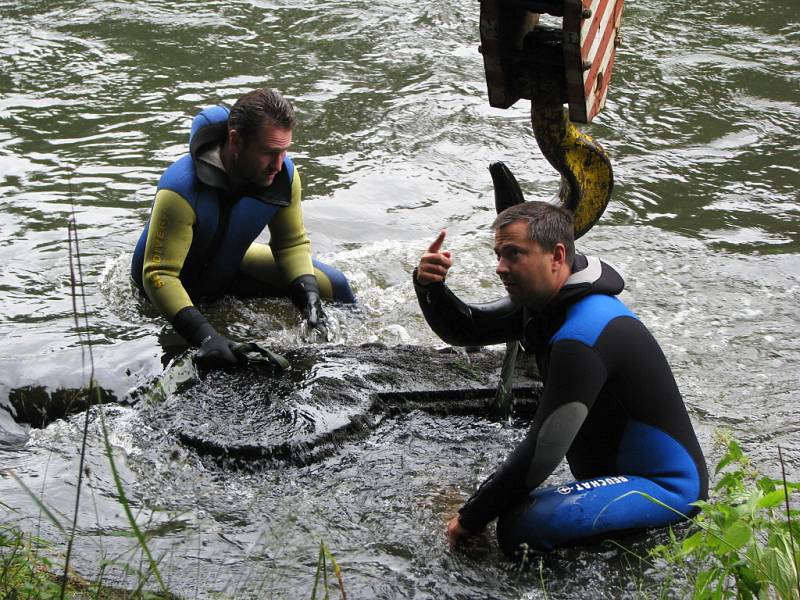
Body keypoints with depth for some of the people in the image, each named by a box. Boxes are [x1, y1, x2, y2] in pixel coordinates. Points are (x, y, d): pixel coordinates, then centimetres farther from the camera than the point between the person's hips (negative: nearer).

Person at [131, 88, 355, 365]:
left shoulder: (283, 173, -20)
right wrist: (203, 334, -51)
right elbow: (158, 275, -40)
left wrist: (308, 293, -23)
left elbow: (293, 243, -5)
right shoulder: (182, 189, -40)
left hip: (229, 266, 5)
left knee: (332, 285, 4)